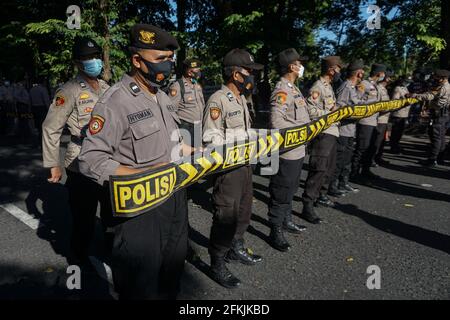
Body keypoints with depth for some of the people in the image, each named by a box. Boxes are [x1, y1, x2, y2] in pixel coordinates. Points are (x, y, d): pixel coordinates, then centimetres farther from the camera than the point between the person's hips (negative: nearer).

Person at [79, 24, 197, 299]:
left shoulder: (164, 97, 11)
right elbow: (91, 160, -21)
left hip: (175, 199, 8)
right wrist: (143, 176, -27)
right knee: (141, 288, 9)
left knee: (173, 271, 24)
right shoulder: (116, 102, -17)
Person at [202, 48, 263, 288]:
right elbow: (211, 139, -21)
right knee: (225, 218, 1)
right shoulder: (218, 101, -17)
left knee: (243, 212, 21)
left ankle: (235, 249, 42)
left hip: (245, 165, 9)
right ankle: (217, 265, 19)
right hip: (227, 169, -9)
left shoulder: (241, 99, 13)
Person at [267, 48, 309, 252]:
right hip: (287, 151, -10)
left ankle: (286, 221, 39)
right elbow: (276, 122, -28)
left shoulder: (293, 88, 14)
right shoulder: (282, 90, -17)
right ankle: (275, 232, 14)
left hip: (298, 149, 10)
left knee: (290, 189, 22)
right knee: (281, 192, 1)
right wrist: (303, 129, -19)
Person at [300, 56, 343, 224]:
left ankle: (321, 195, 34)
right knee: (318, 169, -13)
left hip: (332, 132, 10)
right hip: (322, 133, -10)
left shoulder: (329, 86, 19)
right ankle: (307, 207, -10)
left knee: (330, 167, 18)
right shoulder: (317, 87, -12)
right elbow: (310, 110, -21)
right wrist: (330, 113, -16)